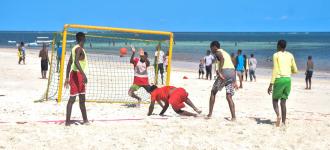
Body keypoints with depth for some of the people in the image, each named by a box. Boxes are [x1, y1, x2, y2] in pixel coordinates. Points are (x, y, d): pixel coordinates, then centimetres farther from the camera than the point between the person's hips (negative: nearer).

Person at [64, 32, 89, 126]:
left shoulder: (75, 48, 15)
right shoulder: (79, 48, -14)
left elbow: (69, 63, 16)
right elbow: (76, 62, -30)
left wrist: (67, 77, 17)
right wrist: (83, 74, -36)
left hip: (80, 76, 10)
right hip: (77, 75, -10)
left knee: (82, 99, 15)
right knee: (72, 99, -9)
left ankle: (85, 119, 24)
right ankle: (67, 121, -8)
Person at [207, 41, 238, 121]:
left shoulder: (218, 52, 6)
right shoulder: (225, 53, 29)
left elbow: (222, 59, -19)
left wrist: (219, 72, -25)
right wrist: (234, 81, 25)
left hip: (225, 72, -7)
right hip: (232, 73, 7)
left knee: (213, 92, 11)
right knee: (229, 97, 8)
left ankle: (210, 114, 9)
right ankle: (233, 117, -4)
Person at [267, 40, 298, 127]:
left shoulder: (276, 55, -2)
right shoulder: (290, 55, 11)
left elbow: (275, 70, -9)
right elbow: (295, 70, 13)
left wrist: (271, 84, -9)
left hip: (279, 79, -4)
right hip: (288, 79, 4)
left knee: (275, 100, 10)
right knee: (283, 101, 11)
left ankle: (278, 115, -17)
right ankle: (283, 122, 6)